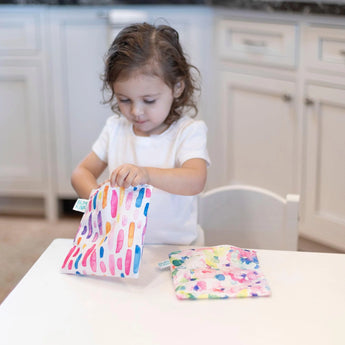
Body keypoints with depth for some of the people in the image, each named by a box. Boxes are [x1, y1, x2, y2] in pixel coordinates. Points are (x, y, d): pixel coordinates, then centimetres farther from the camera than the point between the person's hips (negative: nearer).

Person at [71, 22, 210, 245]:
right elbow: (82, 172, 12)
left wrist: (146, 174, -41)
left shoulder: (189, 132, -7)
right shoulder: (115, 129, 9)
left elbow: (196, 181, -23)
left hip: (174, 246, -6)